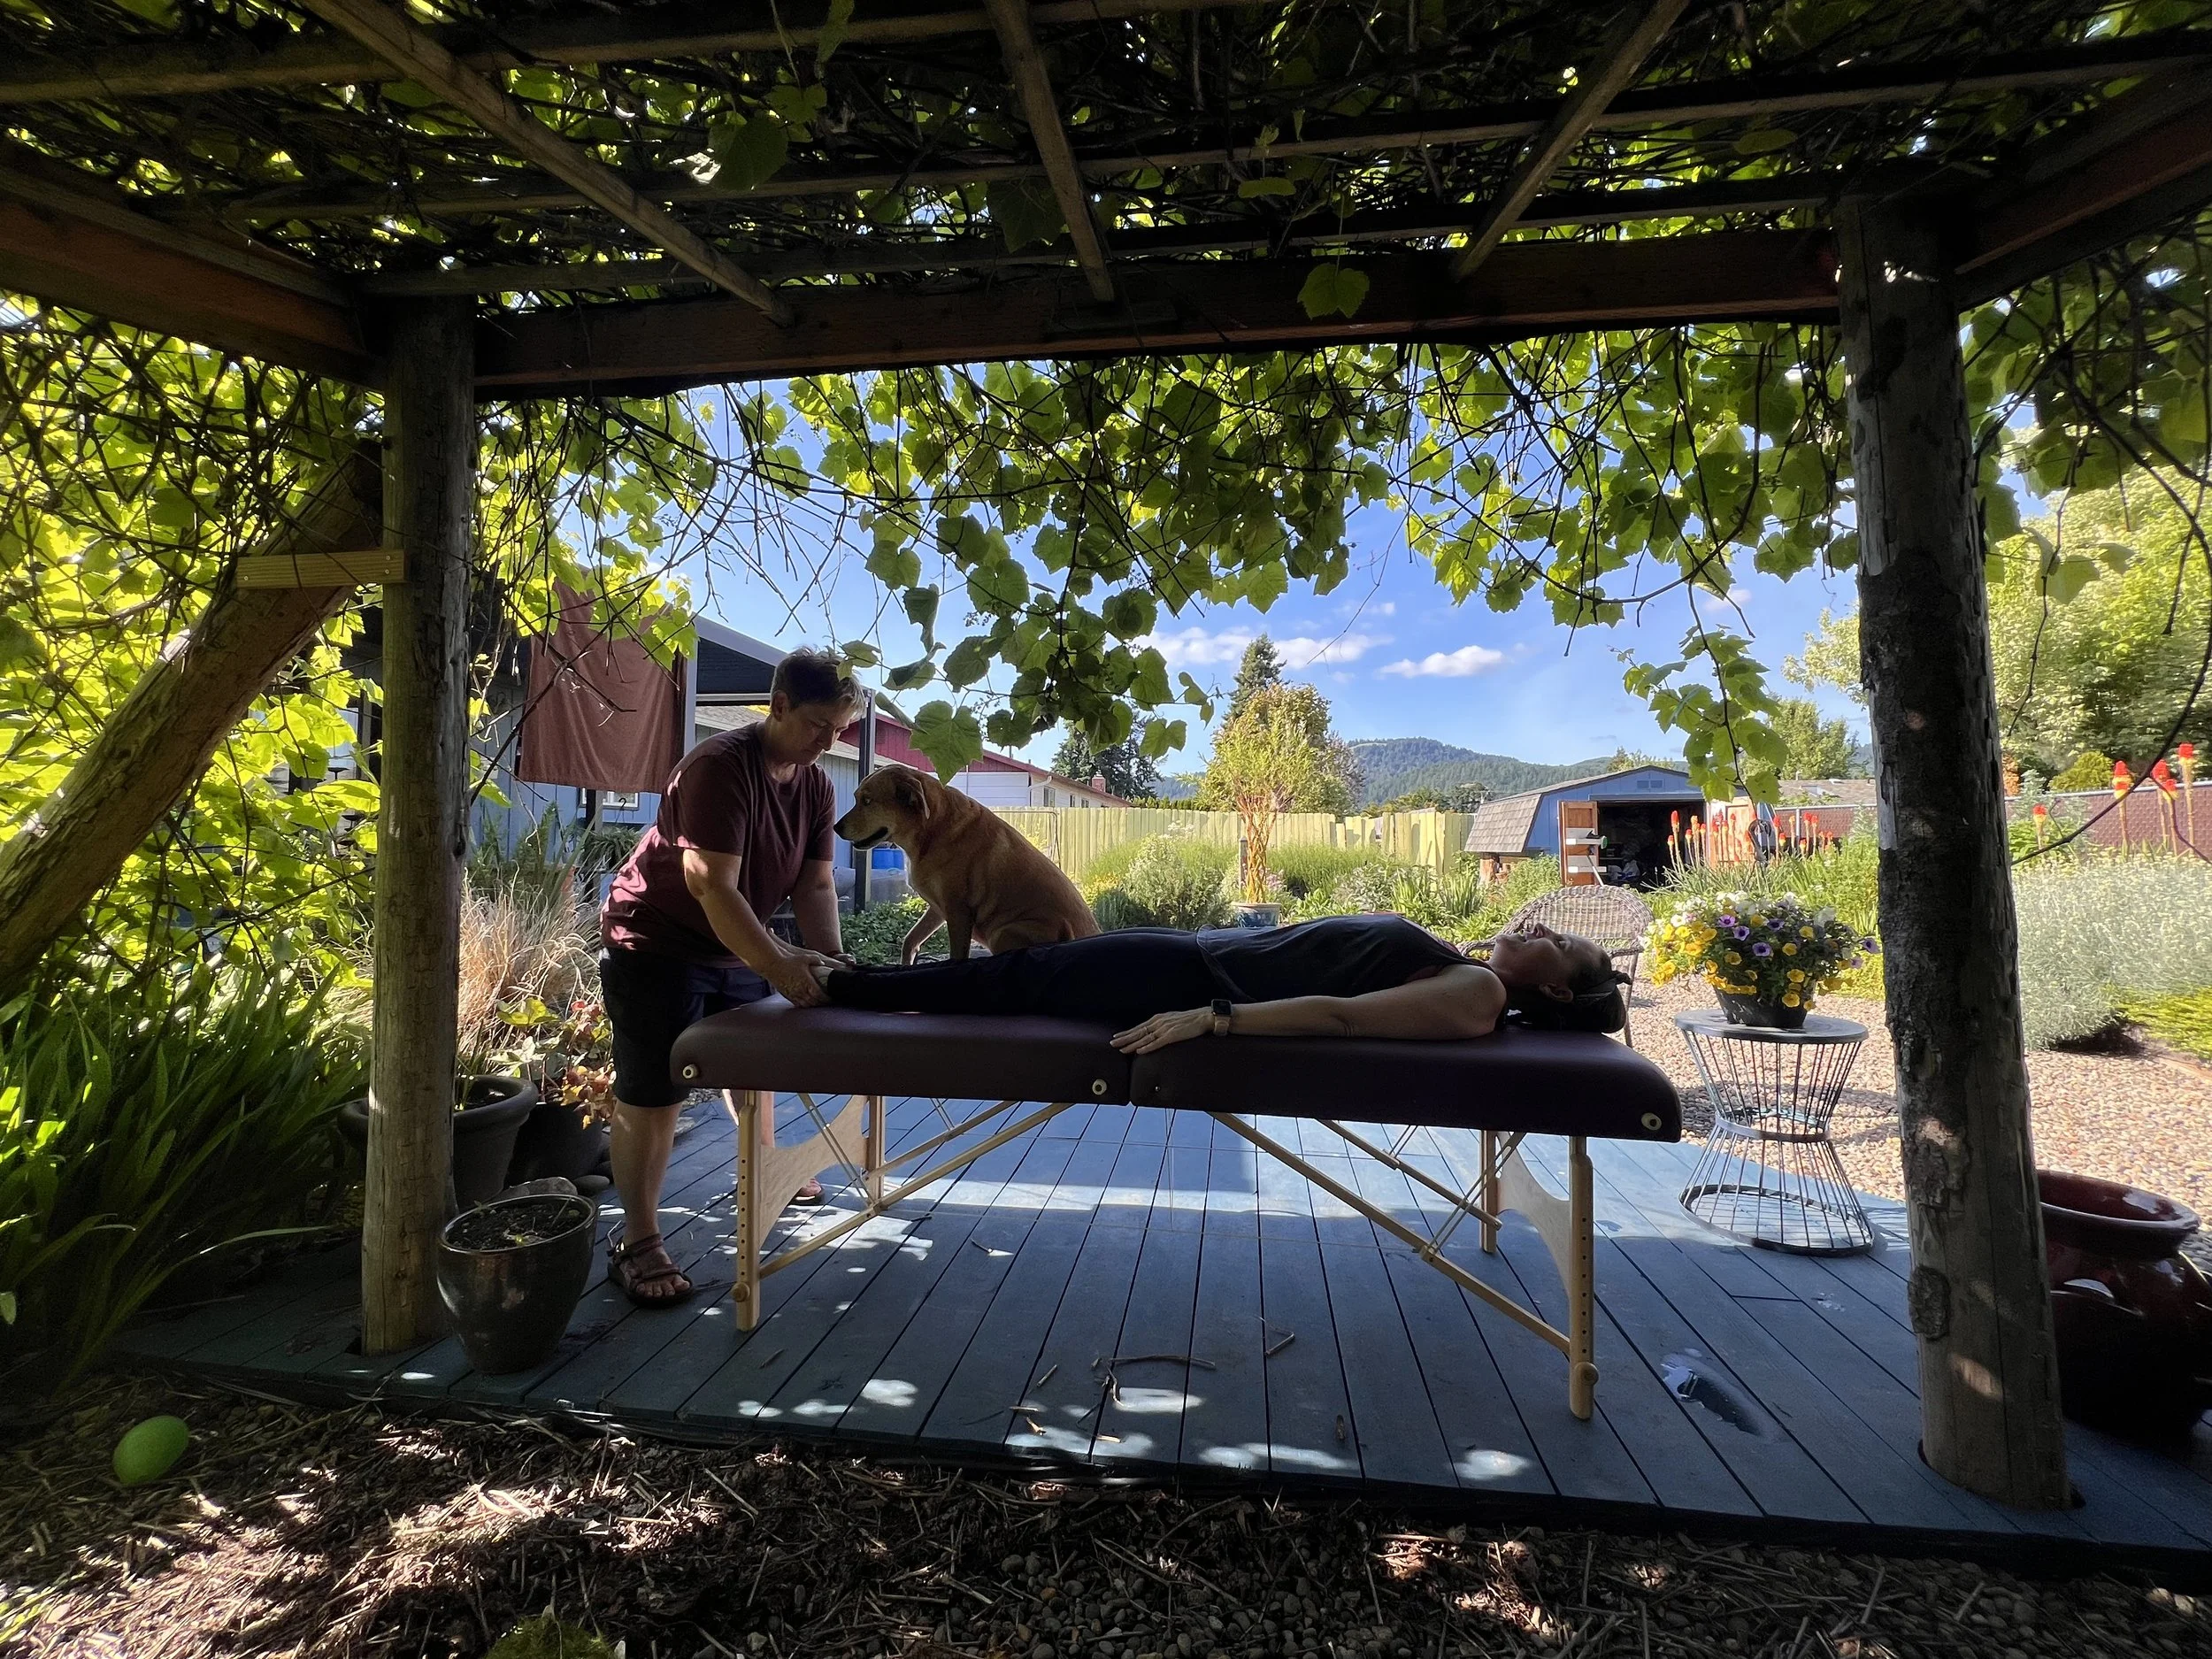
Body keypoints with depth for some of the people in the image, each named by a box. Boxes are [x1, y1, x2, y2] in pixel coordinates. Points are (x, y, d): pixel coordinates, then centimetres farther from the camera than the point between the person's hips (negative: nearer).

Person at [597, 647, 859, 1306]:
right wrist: (779, 966, -37)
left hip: (737, 949, 8)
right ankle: (636, 1241, 8)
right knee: (652, 1096, -5)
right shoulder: (720, 766, -26)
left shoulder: (816, 786, -1)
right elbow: (713, 886, -32)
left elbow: (814, 883, -4)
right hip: (655, 946, -8)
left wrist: (829, 957, -20)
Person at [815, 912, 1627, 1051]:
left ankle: (841, 987, 16)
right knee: (1024, 966, 11)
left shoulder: (1480, 994, -12)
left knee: (1013, 980, 0)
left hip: (1199, 978, -7)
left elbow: (1339, 1016, -24)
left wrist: (1208, 1019, -31)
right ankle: (850, 980, 25)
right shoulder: (1459, 964, 15)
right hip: (1204, 953, 7)